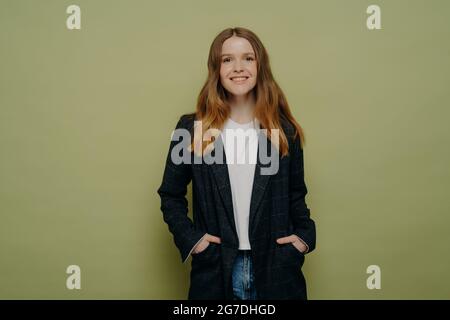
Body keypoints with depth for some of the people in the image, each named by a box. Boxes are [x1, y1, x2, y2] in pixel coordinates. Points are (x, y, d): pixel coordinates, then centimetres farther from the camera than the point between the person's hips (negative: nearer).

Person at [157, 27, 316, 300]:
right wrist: (190, 238, -5)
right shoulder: (192, 129, -3)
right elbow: (171, 194, 5)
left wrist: (305, 236, -2)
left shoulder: (284, 131, 1)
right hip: (216, 269, -1)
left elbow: (296, 194, 11)